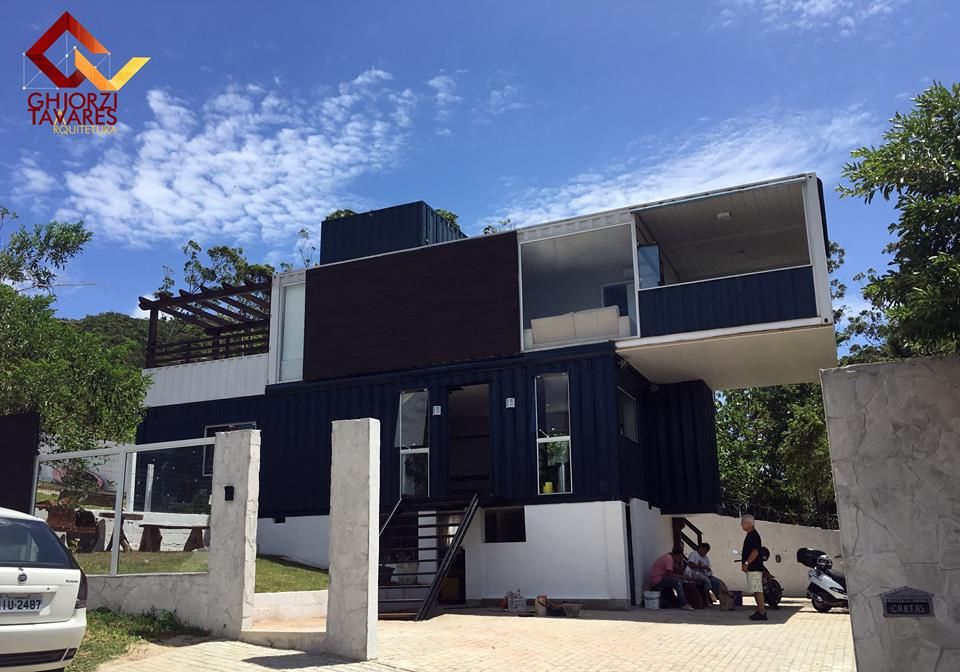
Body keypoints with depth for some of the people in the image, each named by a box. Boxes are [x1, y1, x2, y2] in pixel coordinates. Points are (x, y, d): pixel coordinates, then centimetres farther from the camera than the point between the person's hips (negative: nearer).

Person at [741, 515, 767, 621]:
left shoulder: (753, 535, -15)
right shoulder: (750, 535, 17)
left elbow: (755, 552, -22)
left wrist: (746, 563, -21)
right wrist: (745, 564, 22)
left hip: (754, 568, -11)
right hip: (752, 568, 11)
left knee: (757, 590, -9)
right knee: (756, 590, 13)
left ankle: (762, 613, -8)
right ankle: (760, 611, 17)